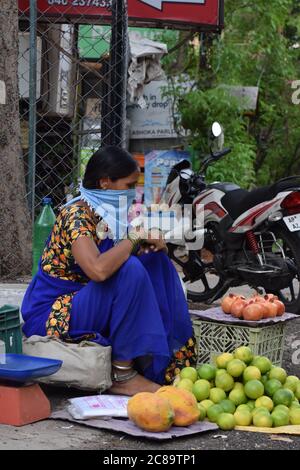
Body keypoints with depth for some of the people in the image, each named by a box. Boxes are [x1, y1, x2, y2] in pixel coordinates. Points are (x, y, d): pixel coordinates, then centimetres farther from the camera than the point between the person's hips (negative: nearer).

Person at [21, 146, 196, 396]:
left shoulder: (109, 213, 7)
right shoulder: (77, 214, -20)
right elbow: (98, 270, -36)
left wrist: (154, 244, -9)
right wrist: (133, 238, -21)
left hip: (86, 304, 9)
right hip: (49, 316, -9)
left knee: (156, 261, 4)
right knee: (130, 270, -27)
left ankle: (165, 365, 0)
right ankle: (122, 375, -20)